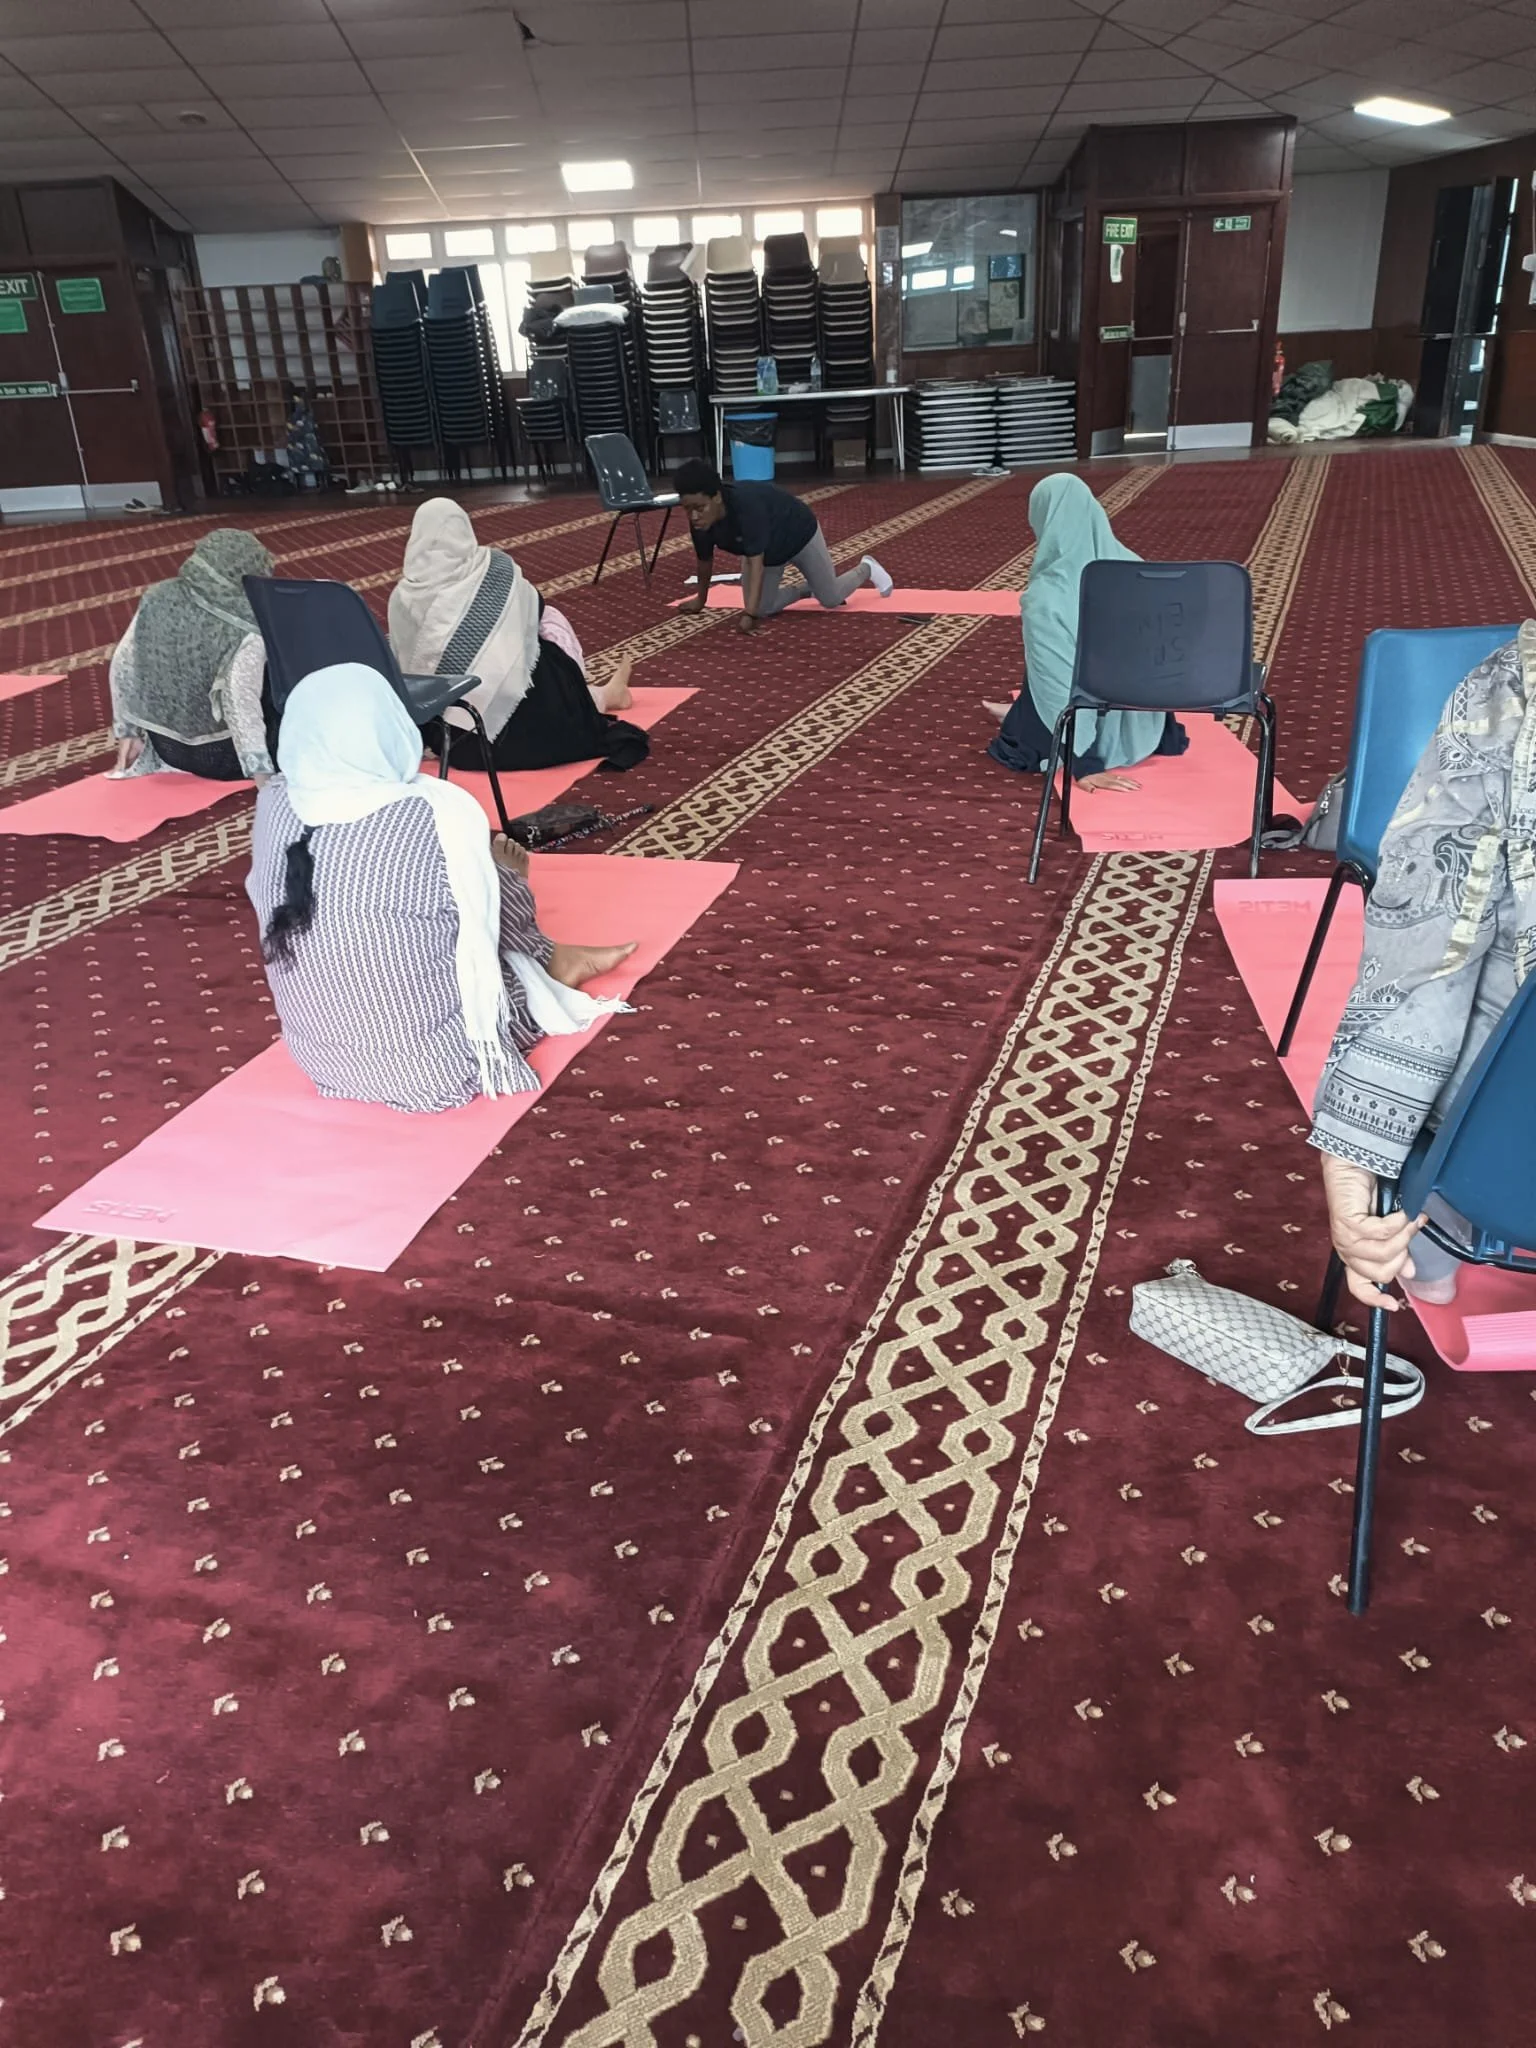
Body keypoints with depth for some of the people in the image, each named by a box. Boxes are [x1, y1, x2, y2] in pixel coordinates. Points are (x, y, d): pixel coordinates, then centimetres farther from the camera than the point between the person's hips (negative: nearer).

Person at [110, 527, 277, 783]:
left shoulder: (157, 599, -3)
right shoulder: (245, 629, -22)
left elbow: (122, 666, 3)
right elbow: (241, 702, -33)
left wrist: (127, 732, 13)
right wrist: (263, 775, -34)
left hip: (166, 745, 6)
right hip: (220, 758, -6)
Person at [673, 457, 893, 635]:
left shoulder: (747, 507, -44)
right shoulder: (700, 520, -24)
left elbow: (755, 563, -48)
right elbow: (705, 560, -6)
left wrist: (749, 614, -55)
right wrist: (701, 599, 8)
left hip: (798, 534, -6)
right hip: (766, 547, 6)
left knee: (832, 599, 6)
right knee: (763, 610, 3)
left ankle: (867, 568, 39)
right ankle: (808, 587, 32)